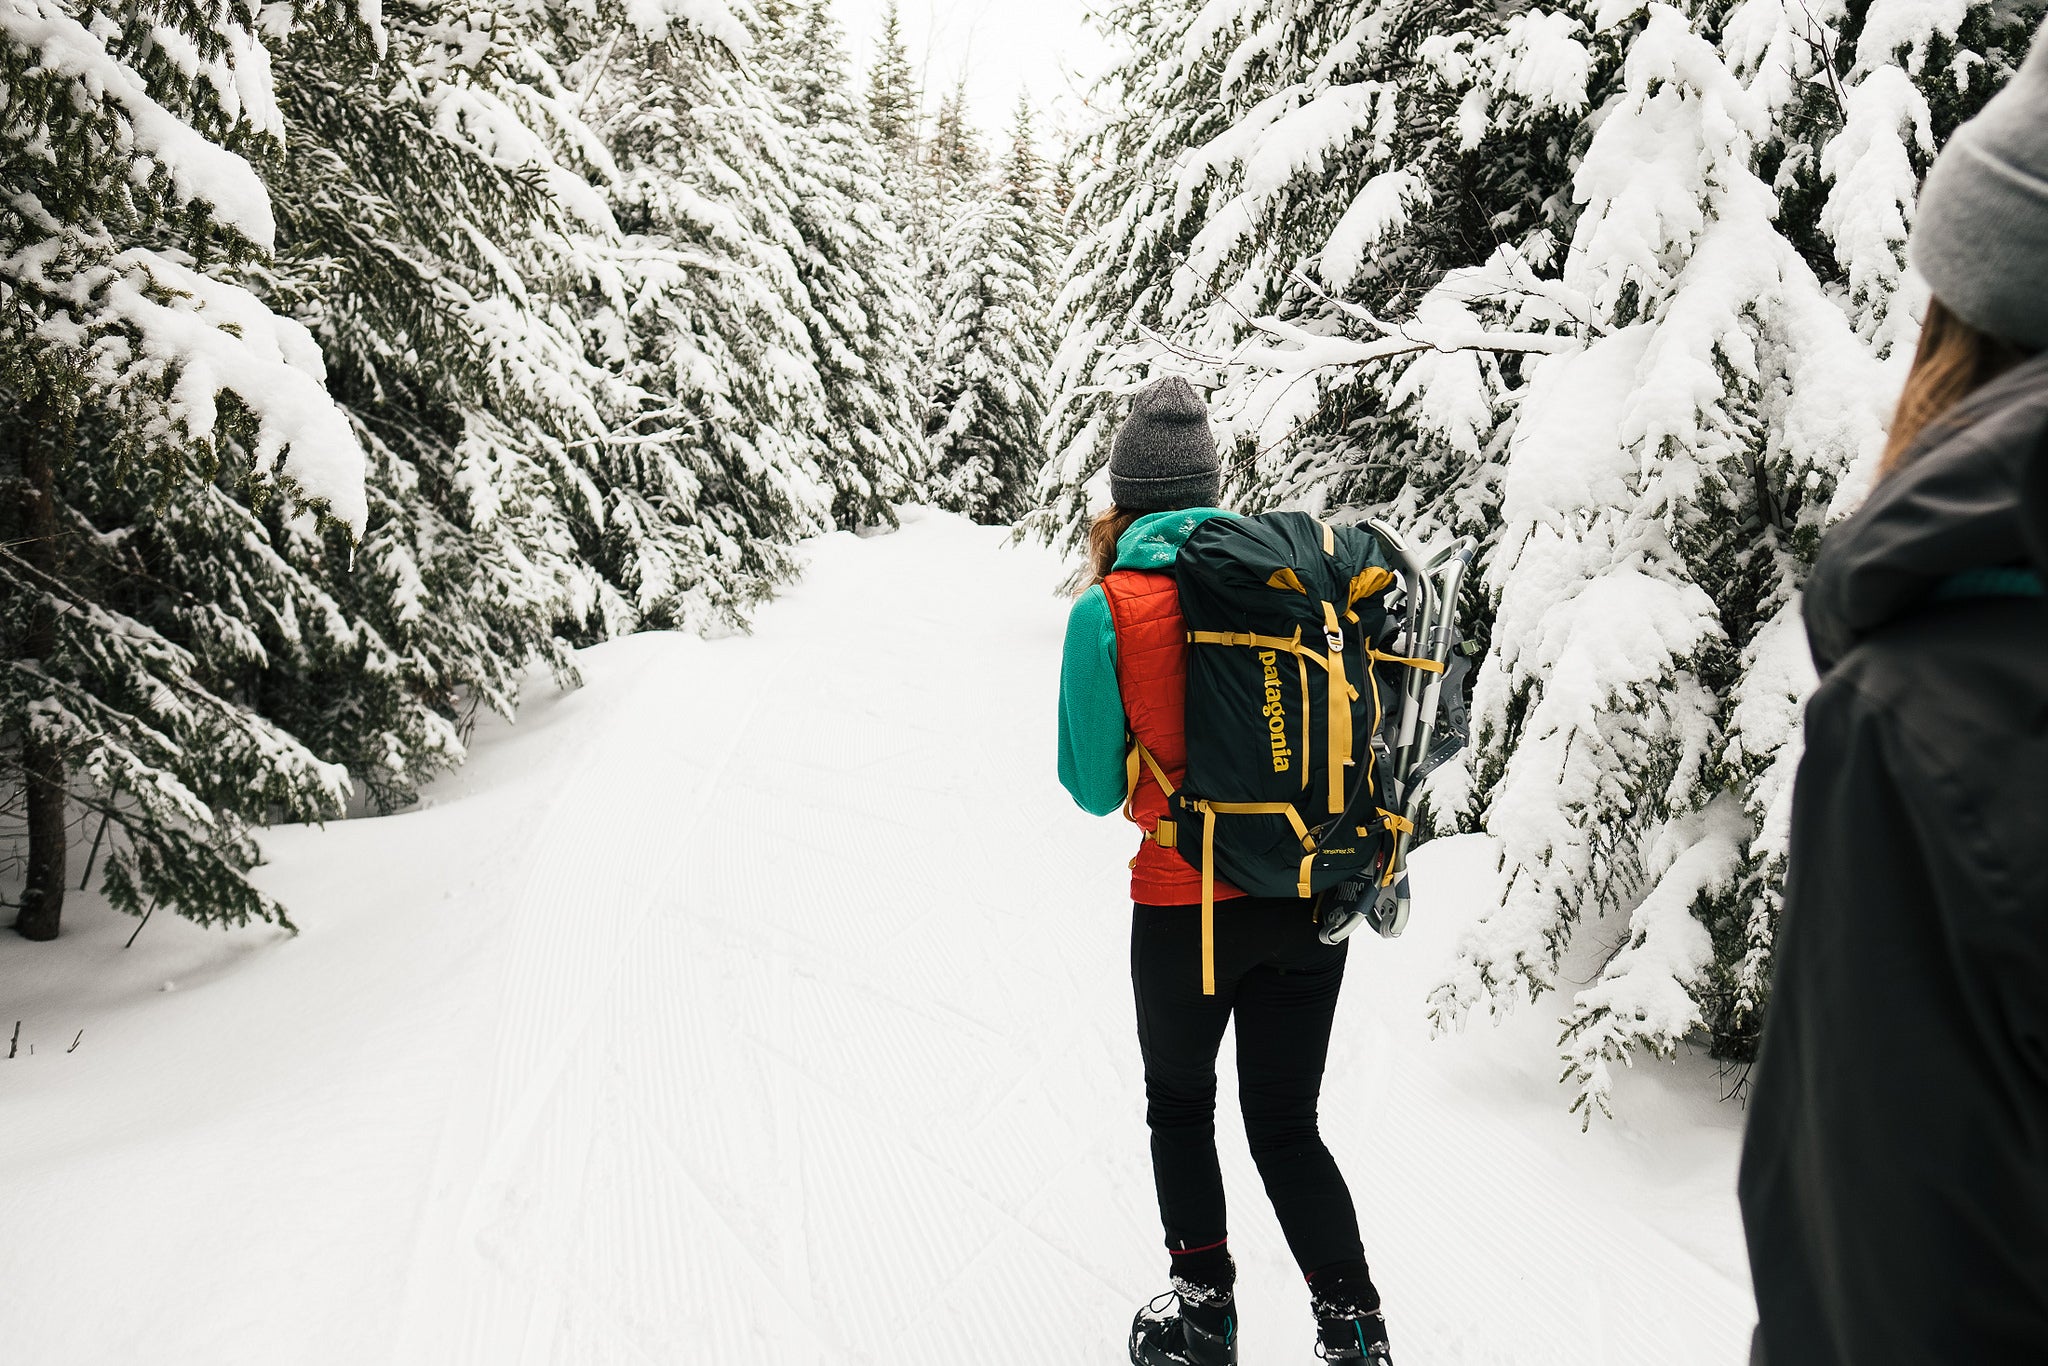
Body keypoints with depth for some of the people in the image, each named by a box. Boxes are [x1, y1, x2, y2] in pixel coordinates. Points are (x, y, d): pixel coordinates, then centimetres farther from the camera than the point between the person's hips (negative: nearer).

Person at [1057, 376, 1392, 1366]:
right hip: (1311, 895, 3)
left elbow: (1095, 789, -3)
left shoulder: (1109, 611, -11)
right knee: (1287, 1126, 17)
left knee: (1180, 1106, 22)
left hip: (1187, 904, -3)